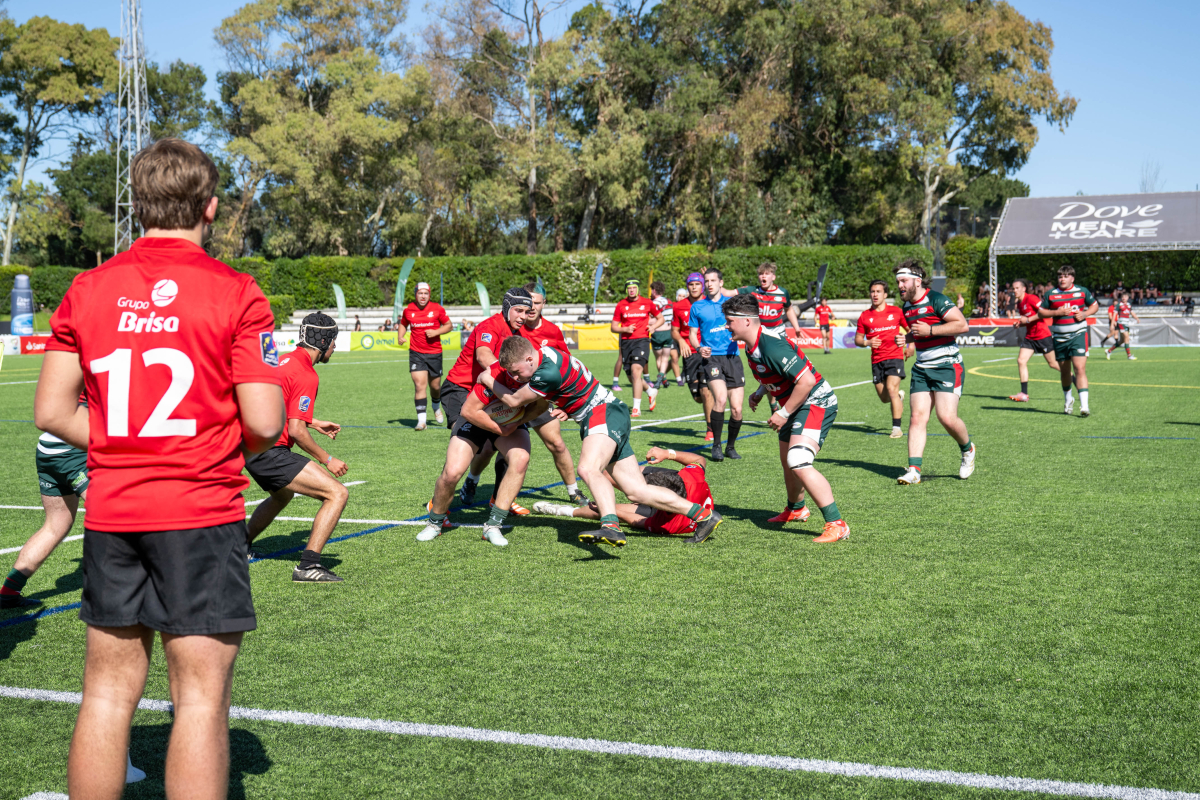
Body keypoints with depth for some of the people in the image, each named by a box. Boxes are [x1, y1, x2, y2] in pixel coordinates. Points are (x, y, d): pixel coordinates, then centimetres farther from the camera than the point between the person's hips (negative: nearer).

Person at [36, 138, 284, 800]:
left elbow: (51, 411, 4)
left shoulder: (88, 288, 5)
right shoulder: (235, 293, -7)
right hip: (202, 512, -4)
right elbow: (265, 423, -12)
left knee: (108, 690, 13)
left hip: (110, 512, 4)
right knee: (200, 696, 1)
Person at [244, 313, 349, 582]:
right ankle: (308, 565, -19)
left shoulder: (286, 361, 13)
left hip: (251, 449, 10)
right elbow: (296, 430, -20)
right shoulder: (307, 375, -15)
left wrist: (313, 422, 27)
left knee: (282, 496, 38)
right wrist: (327, 460, -10)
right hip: (270, 453, -10)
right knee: (338, 493, -14)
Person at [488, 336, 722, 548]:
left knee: (588, 468, -35)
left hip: (604, 413, -10)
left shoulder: (549, 372, -24)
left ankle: (611, 527, -55)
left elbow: (514, 401, -9)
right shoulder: (542, 354, 6)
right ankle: (702, 514, 7)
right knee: (637, 492, 3)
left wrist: (488, 380, 4)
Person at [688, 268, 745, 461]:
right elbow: (692, 334, 13)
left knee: (737, 408, -2)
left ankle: (730, 447, 21)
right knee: (720, 398, -25)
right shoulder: (698, 307, 10)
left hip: (732, 357, 2)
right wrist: (699, 348, -8)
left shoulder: (731, 302, 11)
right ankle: (716, 446, -10)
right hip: (711, 357, -2)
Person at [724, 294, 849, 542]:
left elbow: (806, 381, -28)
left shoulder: (772, 347, -26)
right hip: (799, 406, 11)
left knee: (799, 464, -25)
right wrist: (760, 392, 9)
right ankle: (796, 510, 49)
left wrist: (783, 414, -21)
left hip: (815, 403, -11)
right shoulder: (752, 347, 6)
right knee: (787, 460, 24)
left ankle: (836, 524, -22)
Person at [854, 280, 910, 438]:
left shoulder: (896, 312, 3)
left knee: (891, 389, -19)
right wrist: (868, 343, -11)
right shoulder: (865, 316, 5)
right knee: (884, 398, 5)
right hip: (876, 360, 3)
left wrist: (911, 346, 4)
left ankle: (896, 427, -13)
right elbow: (858, 339, 9)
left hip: (895, 356, -3)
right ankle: (900, 395, 42)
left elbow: (910, 329, 16)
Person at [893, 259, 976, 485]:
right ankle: (914, 470, -8)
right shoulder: (907, 307, 13)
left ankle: (968, 449, 15)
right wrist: (906, 338, 9)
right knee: (917, 417, -5)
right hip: (921, 369, 7)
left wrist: (929, 330, -20)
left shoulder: (935, 300, -12)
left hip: (947, 366, -7)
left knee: (947, 417, -16)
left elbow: (962, 324, -18)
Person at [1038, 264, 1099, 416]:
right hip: (1059, 338, 2)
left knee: (1080, 369, -16)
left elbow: (1095, 305, 15)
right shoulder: (1051, 294, 3)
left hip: (1078, 335, -2)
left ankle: (1084, 406, -19)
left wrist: (1085, 314, -5)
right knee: (1064, 372, 13)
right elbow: (1041, 312, 6)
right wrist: (1057, 312, -11)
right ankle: (1068, 400, 38)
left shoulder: (1082, 291, 3)